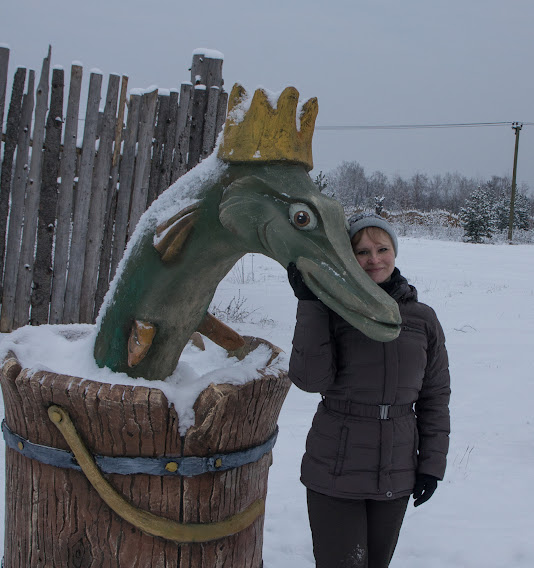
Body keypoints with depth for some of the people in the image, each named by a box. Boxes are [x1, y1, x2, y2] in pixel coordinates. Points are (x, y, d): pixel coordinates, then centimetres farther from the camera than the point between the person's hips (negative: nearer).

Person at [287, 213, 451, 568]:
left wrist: (432, 463, 4)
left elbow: (436, 395, 8)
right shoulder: (332, 312, -6)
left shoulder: (423, 319, 2)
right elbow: (310, 379, -19)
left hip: (397, 476, 3)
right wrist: (309, 304, -22)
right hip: (336, 471, -3)